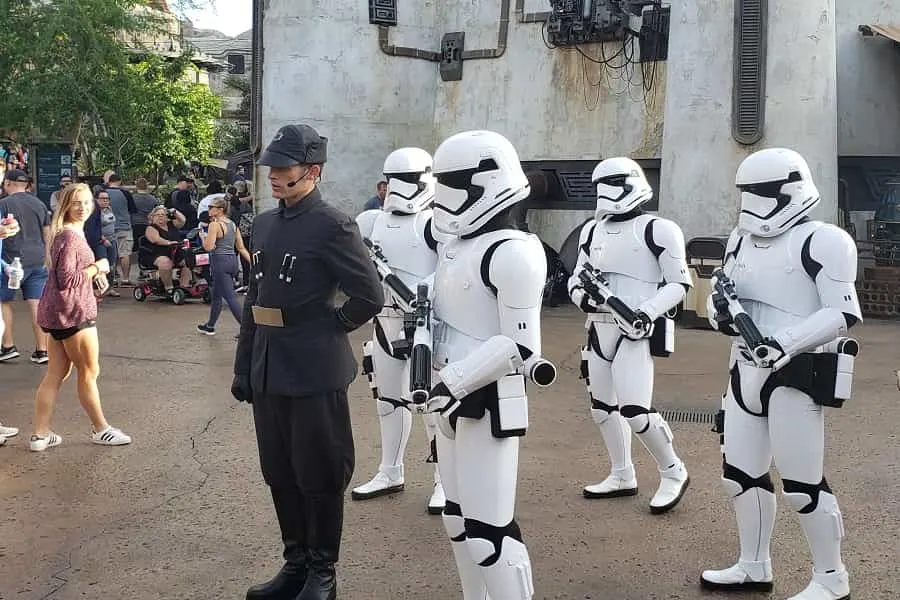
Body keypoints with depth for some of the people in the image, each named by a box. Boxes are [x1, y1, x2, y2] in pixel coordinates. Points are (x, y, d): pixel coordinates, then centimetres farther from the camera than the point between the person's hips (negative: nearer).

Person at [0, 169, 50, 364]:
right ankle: (41, 350, 5)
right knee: (37, 305, 4)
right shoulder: (40, 204, 11)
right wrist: (46, 261, 21)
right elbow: (47, 235, 15)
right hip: (38, 261, 5)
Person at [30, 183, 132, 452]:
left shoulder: (73, 233, 14)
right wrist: (97, 267, -12)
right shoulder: (69, 236, -17)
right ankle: (100, 429, 17)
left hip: (58, 313, 10)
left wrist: (95, 274, 8)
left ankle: (40, 435, 14)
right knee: (89, 372, 4)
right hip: (72, 312, -10)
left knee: (57, 374, 11)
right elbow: (67, 279, -22)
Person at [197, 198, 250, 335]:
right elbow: (241, 247, 11)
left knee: (230, 297, -8)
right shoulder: (233, 224, 12)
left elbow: (209, 247, -17)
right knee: (216, 295, 22)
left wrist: (203, 236, 2)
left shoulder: (214, 224, -11)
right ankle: (209, 326, 35)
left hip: (220, 262, -9)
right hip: (232, 261, 9)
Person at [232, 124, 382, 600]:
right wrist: (243, 365, 13)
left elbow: (369, 297, -12)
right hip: (268, 373, 7)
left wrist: (327, 329, -2)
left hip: (314, 375, -7)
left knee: (319, 477, 5)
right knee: (279, 475, 16)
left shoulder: (333, 227, -12)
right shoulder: (265, 224, 10)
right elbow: (254, 299, 14)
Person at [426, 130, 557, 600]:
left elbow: (520, 346, -20)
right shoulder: (455, 244, 11)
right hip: (453, 398, 10)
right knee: (458, 518, 17)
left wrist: (455, 381, -20)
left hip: (489, 403, -9)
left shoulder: (511, 252, -17)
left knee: (487, 527, -6)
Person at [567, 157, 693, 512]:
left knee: (635, 411, -14)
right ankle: (622, 476, 31)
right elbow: (577, 276, 18)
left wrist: (648, 312, -19)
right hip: (599, 330, 8)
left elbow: (679, 283, -6)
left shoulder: (657, 230, -8)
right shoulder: (592, 230, 12)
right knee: (602, 406, 14)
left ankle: (674, 473, 8)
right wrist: (581, 294, -4)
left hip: (635, 332, -7)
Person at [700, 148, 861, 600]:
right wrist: (720, 311, -5)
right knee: (740, 474, 14)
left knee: (802, 484, 0)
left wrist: (785, 342, -27)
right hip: (745, 372, 8)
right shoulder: (741, 240, 11)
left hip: (796, 376, -8)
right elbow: (722, 292, 18)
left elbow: (842, 313, -17)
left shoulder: (821, 241, -13)